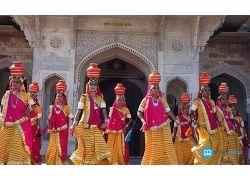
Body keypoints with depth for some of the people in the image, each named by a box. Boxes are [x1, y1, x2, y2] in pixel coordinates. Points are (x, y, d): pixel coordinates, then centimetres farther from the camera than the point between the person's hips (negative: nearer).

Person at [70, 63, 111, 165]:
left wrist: (105, 121, -18)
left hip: (96, 128, 3)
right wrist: (75, 123, -15)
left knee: (99, 147, -1)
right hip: (85, 127, -3)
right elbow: (79, 111, -5)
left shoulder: (100, 98, 9)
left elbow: (103, 111, -1)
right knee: (86, 148, 4)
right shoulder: (84, 97, 1)